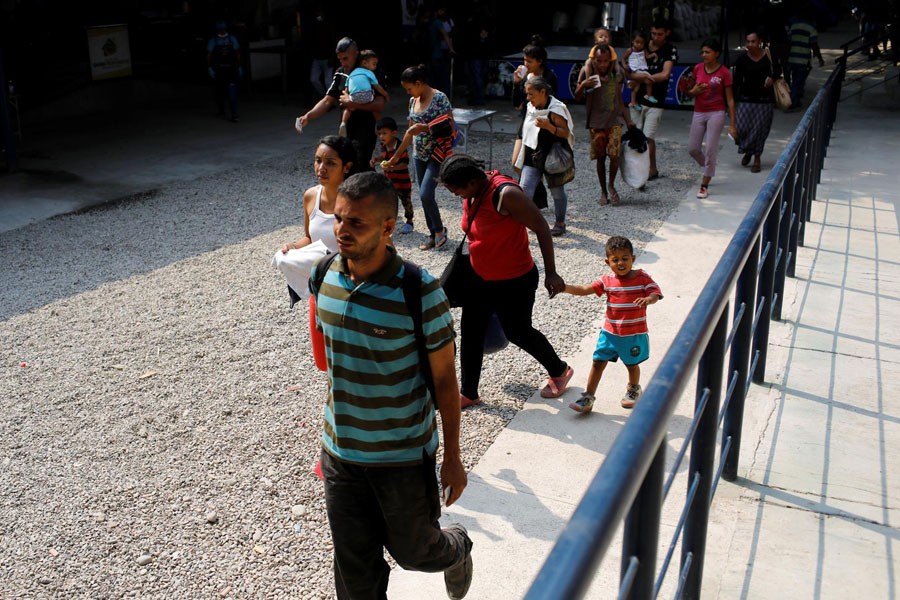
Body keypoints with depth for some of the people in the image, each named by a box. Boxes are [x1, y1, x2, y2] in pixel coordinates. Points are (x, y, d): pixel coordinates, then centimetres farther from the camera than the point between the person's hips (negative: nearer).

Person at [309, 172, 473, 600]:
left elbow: (444, 378, -13)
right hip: (340, 452, 4)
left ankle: (456, 549, 51)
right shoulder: (324, 278, -6)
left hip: (405, 456, -4)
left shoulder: (420, 292, -23)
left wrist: (453, 457, -7)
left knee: (412, 550, 17)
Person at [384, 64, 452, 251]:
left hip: (438, 153, -7)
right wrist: (396, 156, 15)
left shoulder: (439, 98, -13)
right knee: (425, 196, 7)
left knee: (425, 195, -15)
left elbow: (450, 126, -17)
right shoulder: (413, 101, 8)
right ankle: (434, 235, 19)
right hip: (419, 155, 7)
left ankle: (440, 229, 7)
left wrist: (425, 128, -26)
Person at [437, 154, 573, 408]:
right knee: (470, 333, 9)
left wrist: (551, 273, -22)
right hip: (480, 279, 8)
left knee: (518, 332, 11)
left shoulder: (506, 194, -28)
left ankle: (559, 371, 38)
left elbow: (541, 228, -23)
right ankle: (468, 393, 25)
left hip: (514, 282, -7)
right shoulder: (472, 193, -3)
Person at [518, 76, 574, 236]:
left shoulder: (555, 110, -17)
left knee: (557, 192, 11)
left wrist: (549, 126, -35)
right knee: (524, 190, -7)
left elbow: (566, 134, -19)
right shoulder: (530, 108, 4)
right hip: (532, 158, 5)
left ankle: (560, 223, 30)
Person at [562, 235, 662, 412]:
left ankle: (633, 390, 46)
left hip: (634, 334, -2)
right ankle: (588, 398, 11)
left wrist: (648, 299, -43)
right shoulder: (607, 281, -4)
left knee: (632, 364, 17)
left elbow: (656, 294, -18)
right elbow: (584, 290, -6)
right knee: (598, 363, 2)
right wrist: (562, 287, -19)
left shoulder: (642, 277, -10)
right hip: (610, 332, 2)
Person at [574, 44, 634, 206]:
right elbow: (577, 98, -1)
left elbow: (619, 100, 12)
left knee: (614, 155, -13)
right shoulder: (587, 72, -3)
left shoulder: (616, 73, 3)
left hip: (615, 120, 1)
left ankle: (611, 186, 10)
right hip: (596, 122, 0)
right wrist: (583, 85, -21)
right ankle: (603, 191, 20)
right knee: (600, 157, 6)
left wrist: (628, 120, 10)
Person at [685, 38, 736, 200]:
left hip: (716, 113, -4)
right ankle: (709, 167, 37)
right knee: (692, 148, 7)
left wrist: (732, 124, -8)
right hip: (699, 113, 5)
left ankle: (704, 185, 5)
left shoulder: (724, 72, -8)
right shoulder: (698, 68, 3)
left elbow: (730, 99, -5)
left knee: (711, 149, -4)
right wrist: (694, 91, -12)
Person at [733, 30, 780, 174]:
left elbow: (778, 70, 11)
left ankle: (757, 158, 18)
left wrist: (772, 78, -11)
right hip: (746, 98, 1)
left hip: (764, 99, -1)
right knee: (742, 128, -6)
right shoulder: (742, 59, -4)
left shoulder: (769, 56, -5)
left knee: (760, 129, 2)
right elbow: (737, 80, 0)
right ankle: (747, 151, 25)